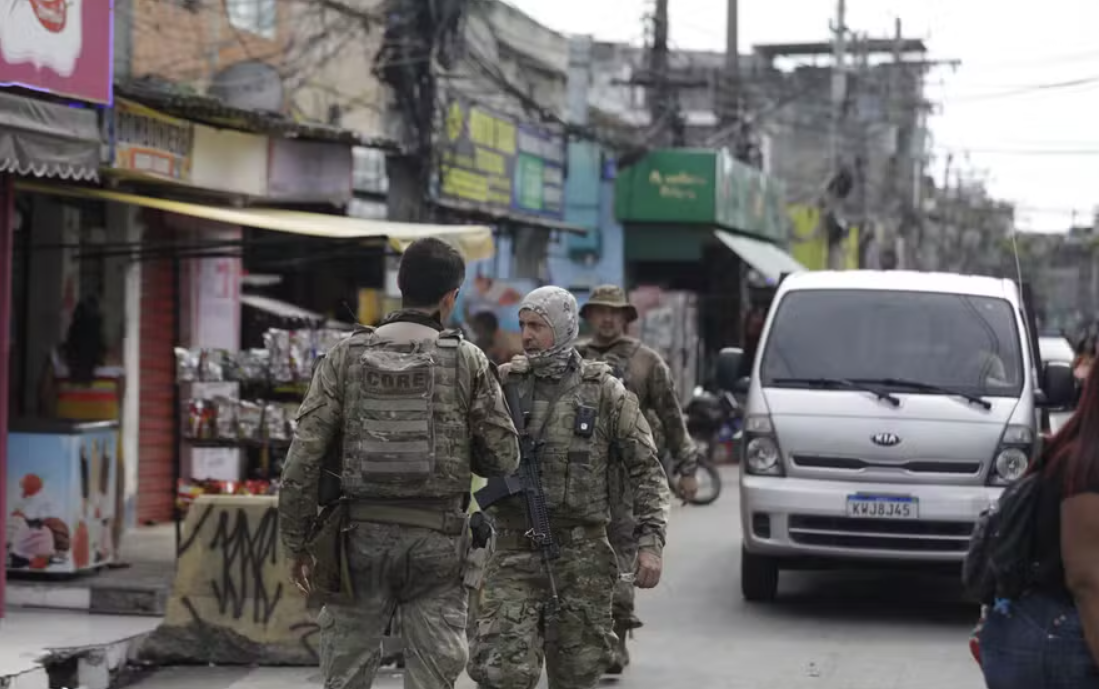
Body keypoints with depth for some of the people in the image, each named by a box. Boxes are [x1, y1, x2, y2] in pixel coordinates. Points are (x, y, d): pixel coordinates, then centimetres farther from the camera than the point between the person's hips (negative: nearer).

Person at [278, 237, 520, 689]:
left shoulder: (346, 356, 0)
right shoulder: (467, 361, -2)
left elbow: (304, 457, -3)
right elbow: (503, 458, 0)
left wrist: (296, 543, 5)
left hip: (361, 534, 1)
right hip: (436, 539, -1)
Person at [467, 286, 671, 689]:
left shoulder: (604, 391, 1)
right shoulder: (504, 383, 4)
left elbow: (647, 470, 3)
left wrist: (651, 543, -6)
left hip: (582, 552, 0)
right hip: (515, 550, 0)